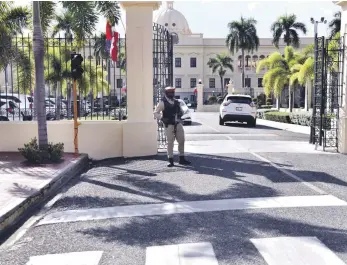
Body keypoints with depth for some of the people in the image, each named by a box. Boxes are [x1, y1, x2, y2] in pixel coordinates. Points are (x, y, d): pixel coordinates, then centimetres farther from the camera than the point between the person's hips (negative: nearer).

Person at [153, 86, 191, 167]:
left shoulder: (176, 102, 13)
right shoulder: (163, 103, -3)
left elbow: (181, 111, 26)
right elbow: (155, 114, -5)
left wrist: (180, 113, 3)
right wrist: (162, 117, -21)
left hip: (178, 124, 5)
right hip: (169, 125, -5)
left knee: (181, 141, 6)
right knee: (170, 142, -2)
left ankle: (182, 159, 18)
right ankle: (171, 161, 6)